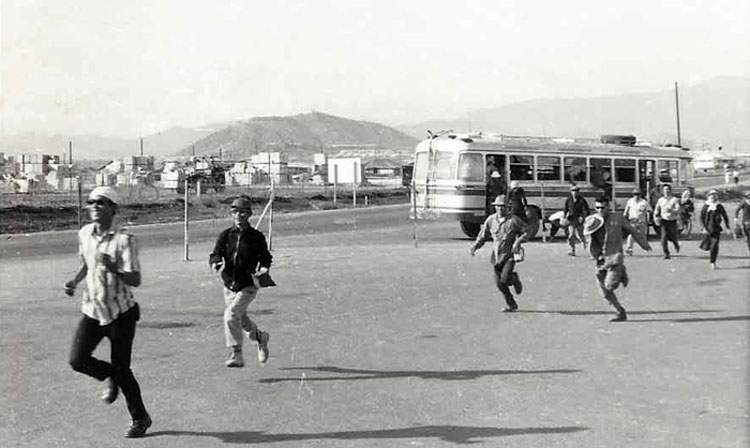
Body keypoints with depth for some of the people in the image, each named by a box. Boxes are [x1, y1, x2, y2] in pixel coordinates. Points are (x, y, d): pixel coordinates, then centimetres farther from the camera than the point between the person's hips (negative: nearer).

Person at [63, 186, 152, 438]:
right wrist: (75, 281, 4)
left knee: (121, 368, -2)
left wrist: (114, 269, -39)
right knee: (77, 360, -8)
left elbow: (135, 281, -22)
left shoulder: (124, 240, -17)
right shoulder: (84, 234, 2)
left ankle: (140, 418, 20)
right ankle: (111, 378, 25)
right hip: (92, 310, 5)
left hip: (120, 313, -5)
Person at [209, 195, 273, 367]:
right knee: (241, 318, 19)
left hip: (248, 286, -5)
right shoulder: (225, 235, 3)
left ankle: (236, 355, -11)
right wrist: (216, 262, -27)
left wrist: (263, 267, -14)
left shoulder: (256, 237, -4)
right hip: (229, 286, 5)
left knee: (231, 315, -20)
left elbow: (265, 257, 7)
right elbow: (215, 254, -4)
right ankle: (260, 337, 49)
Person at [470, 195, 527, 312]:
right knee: (499, 283, 5)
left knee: (505, 279, -20)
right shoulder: (490, 220, 4)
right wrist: (475, 245, -4)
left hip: (509, 255, -4)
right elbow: (483, 236, 12)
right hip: (496, 256, 4)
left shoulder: (514, 220, -6)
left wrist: (518, 242, -15)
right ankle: (511, 305, 25)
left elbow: (526, 232, 2)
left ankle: (515, 279, 17)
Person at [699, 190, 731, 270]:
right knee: (707, 247, -3)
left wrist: (728, 228, 6)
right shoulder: (705, 207, 1)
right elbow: (701, 218, 1)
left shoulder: (719, 207, 3)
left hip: (716, 229, 0)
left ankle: (713, 262, 2)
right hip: (707, 229, 0)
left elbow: (725, 217, 10)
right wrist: (704, 228, -9)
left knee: (715, 246, -9)